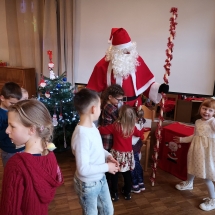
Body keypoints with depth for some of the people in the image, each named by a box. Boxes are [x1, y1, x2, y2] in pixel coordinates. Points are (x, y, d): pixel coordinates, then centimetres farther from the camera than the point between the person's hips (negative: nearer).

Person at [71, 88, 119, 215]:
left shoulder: (92, 126, -4)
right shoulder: (82, 135, -33)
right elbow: (83, 169, -33)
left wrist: (108, 155, -5)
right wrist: (107, 167, -22)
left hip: (101, 179, 8)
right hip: (88, 184, -8)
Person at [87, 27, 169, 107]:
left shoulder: (136, 59, -3)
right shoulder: (103, 65, -11)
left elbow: (146, 82, 4)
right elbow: (94, 90, -7)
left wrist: (158, 88, -10)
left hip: (135, 105, 3)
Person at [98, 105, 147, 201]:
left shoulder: (115, 126, -16)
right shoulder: (132, 127, -4)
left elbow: (103, 130, -8)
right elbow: (139, 134, 16)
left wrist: (98, 128, 13)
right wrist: (143, 130, 38)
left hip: (117, 154, -3)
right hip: (128, 155, 3)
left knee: (114, 175, 13)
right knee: (127, 175, 19)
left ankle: (114, 195, 24)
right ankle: (127, 193, 33)